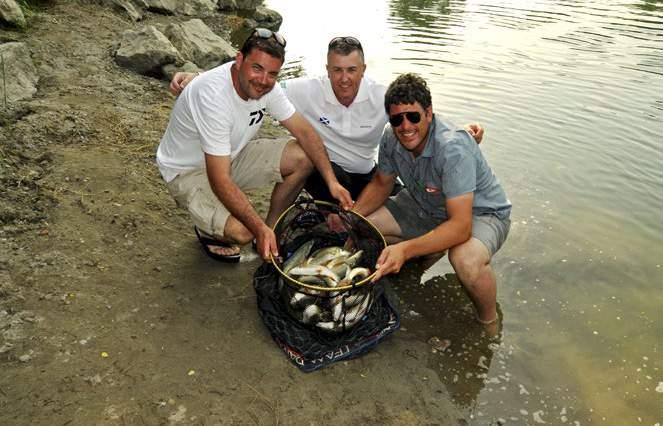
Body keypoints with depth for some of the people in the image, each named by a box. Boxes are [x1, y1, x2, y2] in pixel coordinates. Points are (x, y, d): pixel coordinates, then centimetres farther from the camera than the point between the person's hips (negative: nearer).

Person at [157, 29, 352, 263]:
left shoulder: (266, 86, -12)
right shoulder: (213, 96, -35)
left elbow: (304, 131, -4)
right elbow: (220, 181, -35)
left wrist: (332, 181, -14)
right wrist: (259, 229, -38)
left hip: (230, 156, 7)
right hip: (187, 171, -7)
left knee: (302, 158, -9)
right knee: (241, 231, -30)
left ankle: (272, 229, 9)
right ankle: (209, 231, 8)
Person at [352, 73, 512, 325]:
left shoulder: (453, 148, -35)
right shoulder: (391, 138, -14)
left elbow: (460, 226, -40)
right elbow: (382, 183, 4)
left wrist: (405, 249, -50)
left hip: (480, 213, -7)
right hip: (427, 207, 7)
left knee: (466, 260, -41)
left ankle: (488, 319, -7)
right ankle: (427, 252, 16)